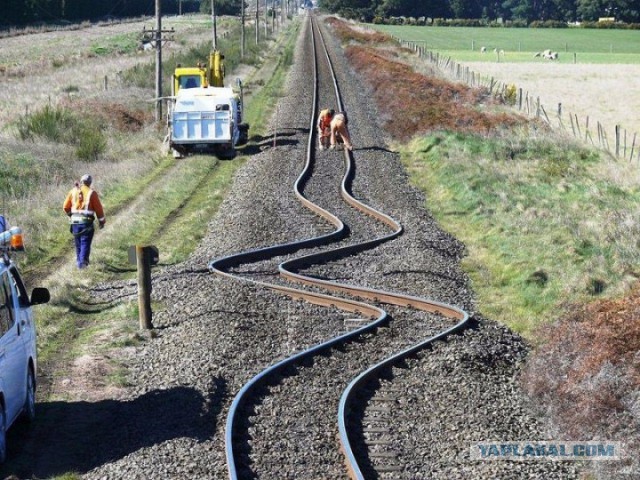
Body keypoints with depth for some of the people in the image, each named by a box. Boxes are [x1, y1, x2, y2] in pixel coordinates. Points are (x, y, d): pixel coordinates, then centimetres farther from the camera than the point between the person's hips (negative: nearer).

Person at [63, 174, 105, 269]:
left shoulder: (73, 191, 4)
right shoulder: (92, 193, -7)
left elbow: (66, 207, 7)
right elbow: (98, 208, -4)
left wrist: (70, 214, 28)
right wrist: (101, 221, 9)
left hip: (75, 221, 4)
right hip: (87, 222, -4)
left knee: (78, 242, 18)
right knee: (85, 242, 0)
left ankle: (79, 260, 26)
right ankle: (82, 262, -11)